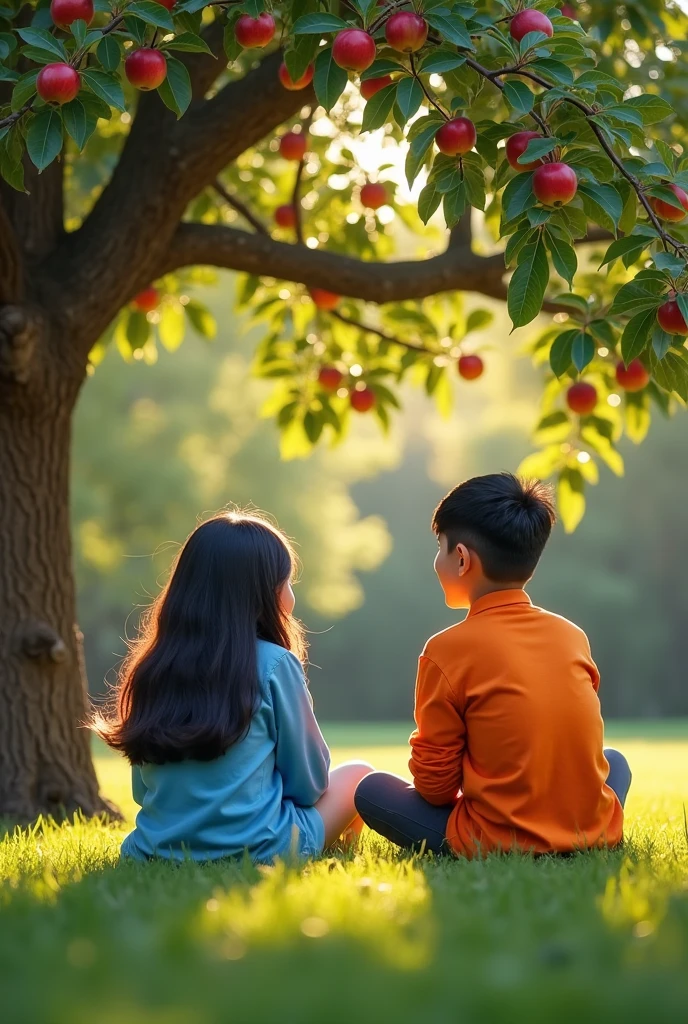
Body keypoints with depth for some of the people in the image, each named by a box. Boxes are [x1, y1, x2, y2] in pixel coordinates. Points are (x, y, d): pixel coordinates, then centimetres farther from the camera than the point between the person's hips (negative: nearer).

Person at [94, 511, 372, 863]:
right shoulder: (274, 665, -8)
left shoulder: (151, 668, 5)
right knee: (357, 775, 22)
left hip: (156, 852, 5)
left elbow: (142, 790, 12)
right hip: (257, 851, -5)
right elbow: (308, 780, 1)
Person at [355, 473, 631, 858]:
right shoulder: (574, 637, 6)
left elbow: (435, 784, -4)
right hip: (596, 834, 3)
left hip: (497, 845, -3)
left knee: (371, 790, 13)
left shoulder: (448, 650, -8)